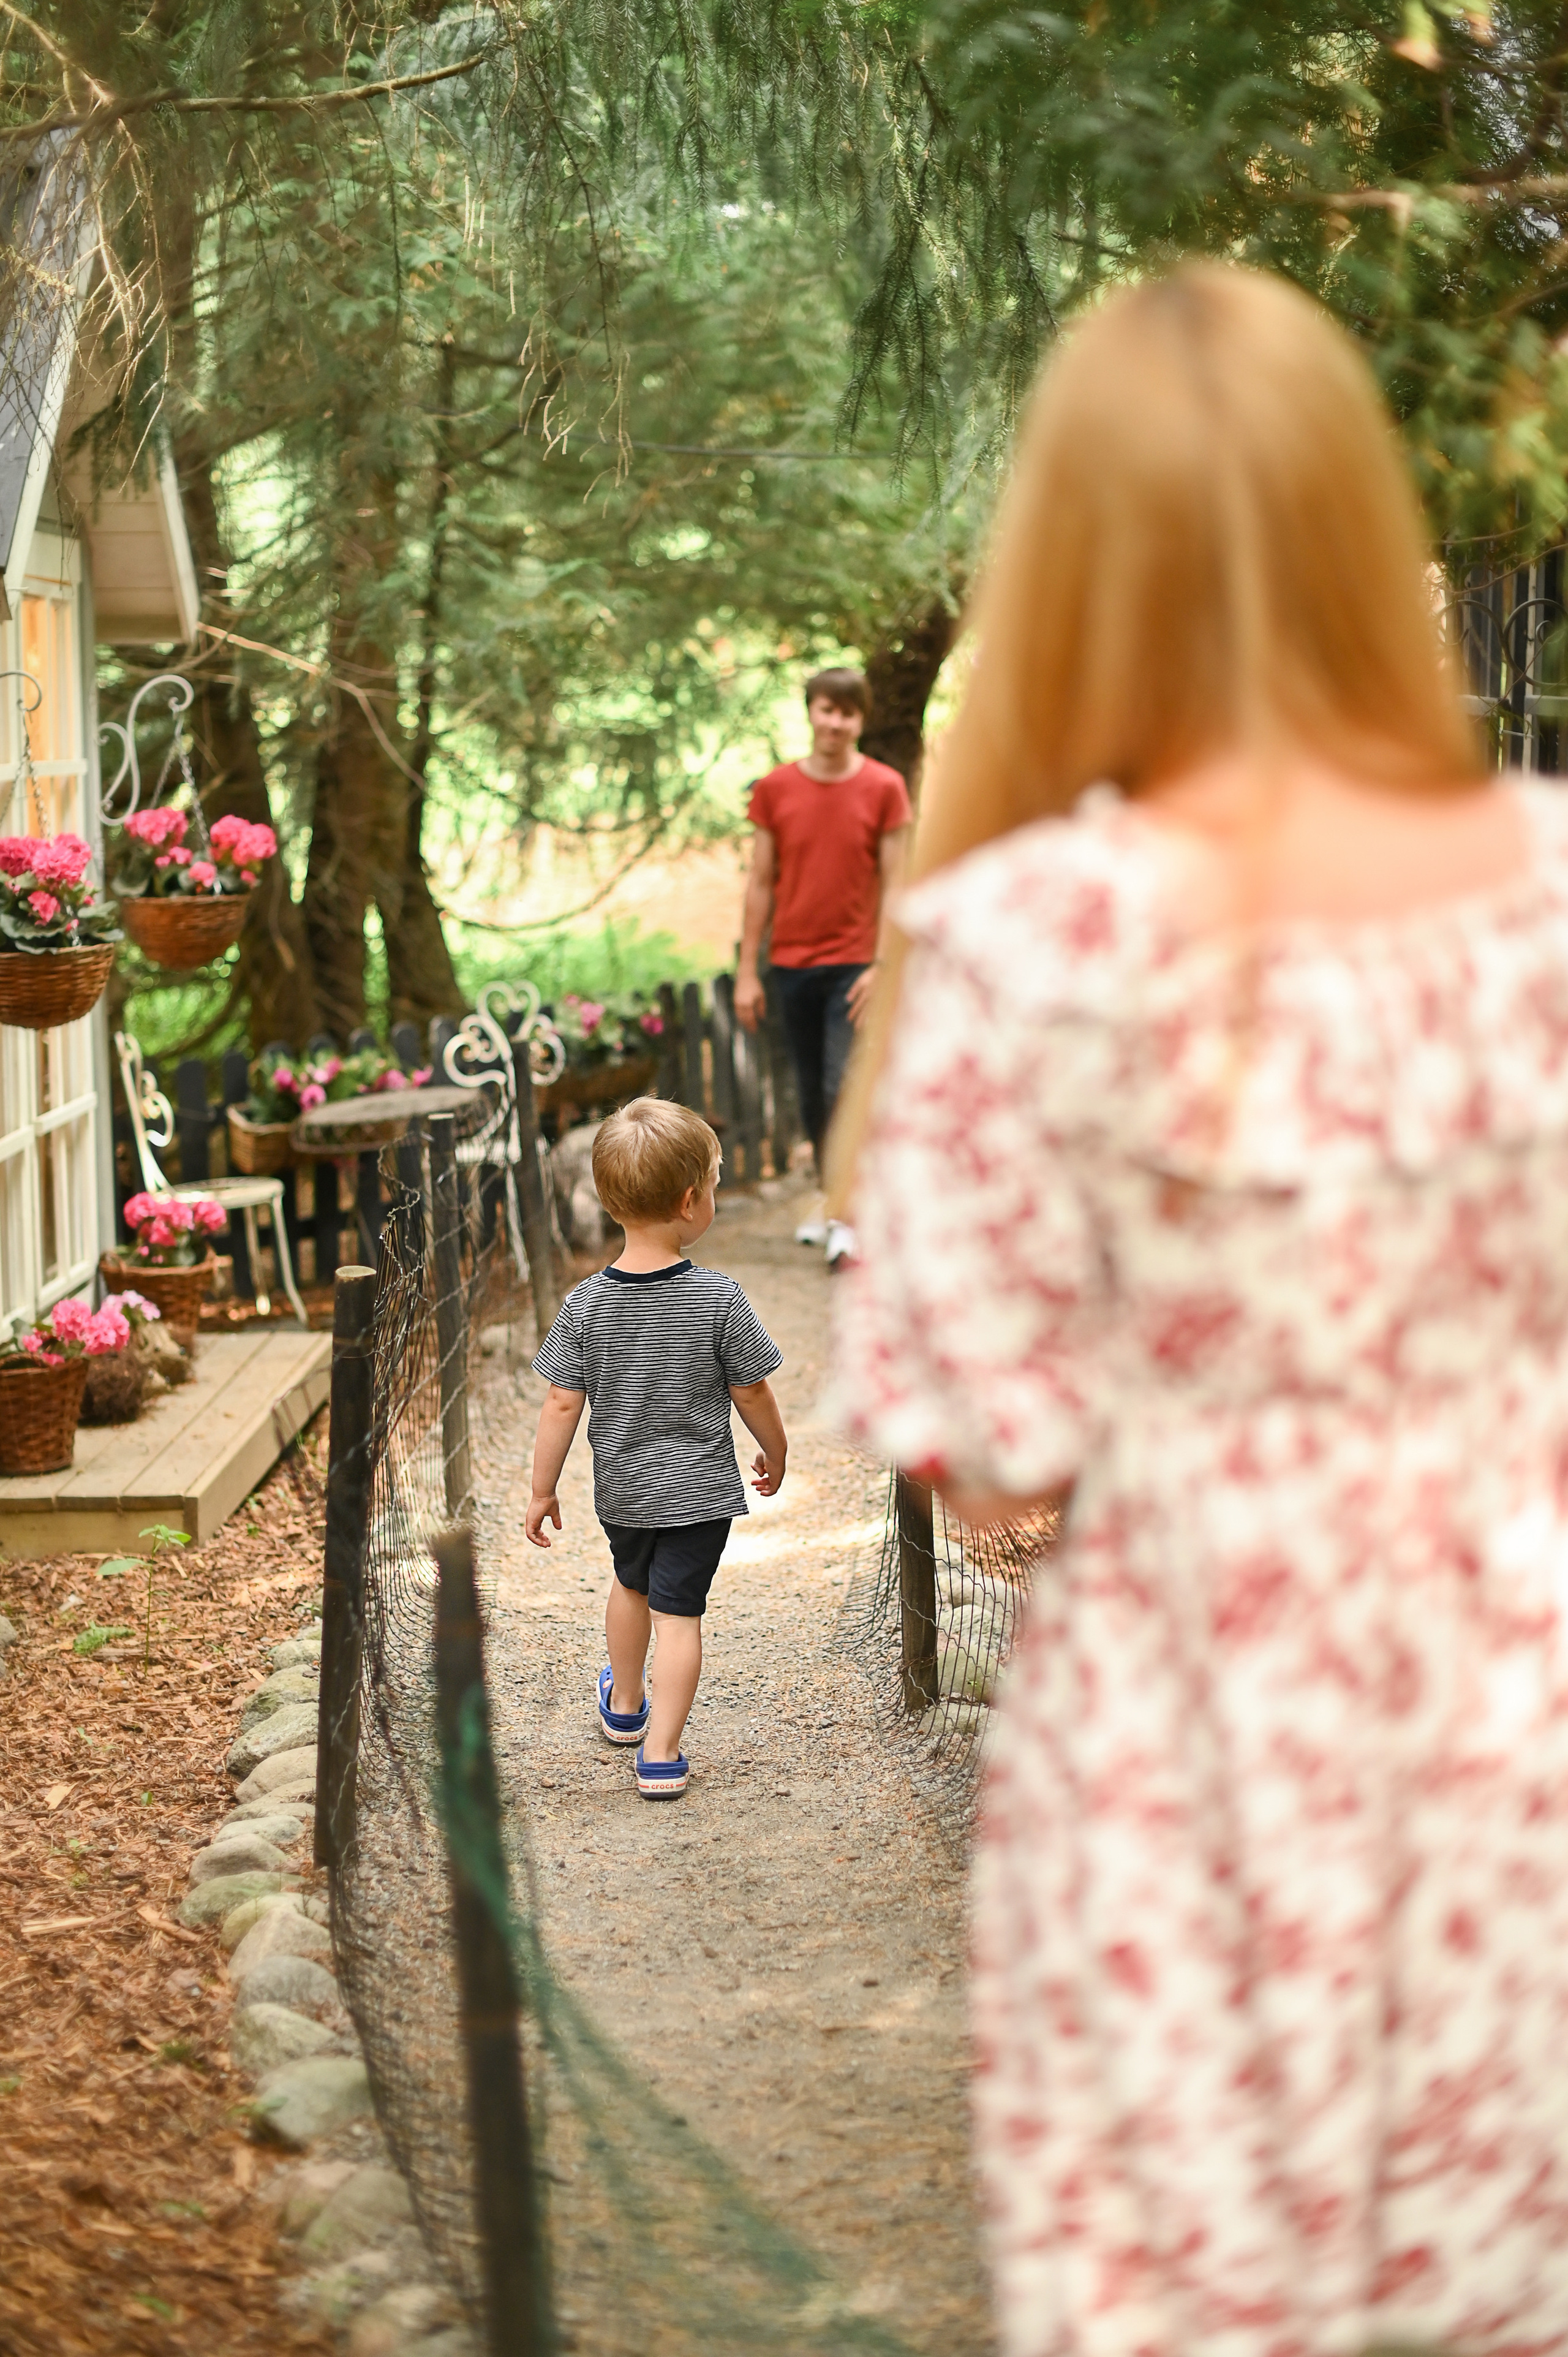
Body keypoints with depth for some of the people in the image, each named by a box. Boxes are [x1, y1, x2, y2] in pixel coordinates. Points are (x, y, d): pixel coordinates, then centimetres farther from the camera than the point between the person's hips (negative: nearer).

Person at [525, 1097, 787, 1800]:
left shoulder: (585, 1304, -14)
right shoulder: (720, 1299, -19)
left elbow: (562, 1405, -10)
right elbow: (753, 1394, -8)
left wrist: (543, 1490, 1)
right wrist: (775, 1454, 10)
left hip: (620, 1490, 3)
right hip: (699, 1489, -3)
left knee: (631, 1585, 26)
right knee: (678, 1611, 4)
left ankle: (625, 1706, 46)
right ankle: (660, 1755, 5)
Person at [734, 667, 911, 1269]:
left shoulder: (884, 789, -3)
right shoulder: (775, 789, 3)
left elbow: (893, 883, -2)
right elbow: (762, 883, 7)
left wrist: (883, 966, -11)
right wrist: (747, 970, 4)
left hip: (852, 964, -3)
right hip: (791, 964, 3)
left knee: (845, 1090, -11)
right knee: (811, 1096, 10)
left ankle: (848, 1220, -6)